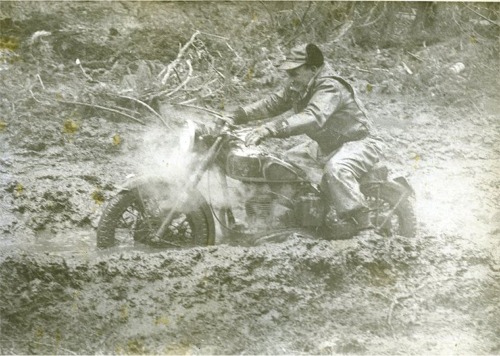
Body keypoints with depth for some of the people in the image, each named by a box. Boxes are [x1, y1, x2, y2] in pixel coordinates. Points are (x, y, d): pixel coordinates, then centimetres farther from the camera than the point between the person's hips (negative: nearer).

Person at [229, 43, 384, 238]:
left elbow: (313, 118, -44)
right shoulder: (298, 86, 1)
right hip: (327, 145, 10)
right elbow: (276, 102, 15)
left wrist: (269, 129, -53)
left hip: (360, 142, -10)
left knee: (335, 169, -38)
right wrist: (242, 114, 0)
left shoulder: (330, 88, -27)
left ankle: (366, 229, -36)